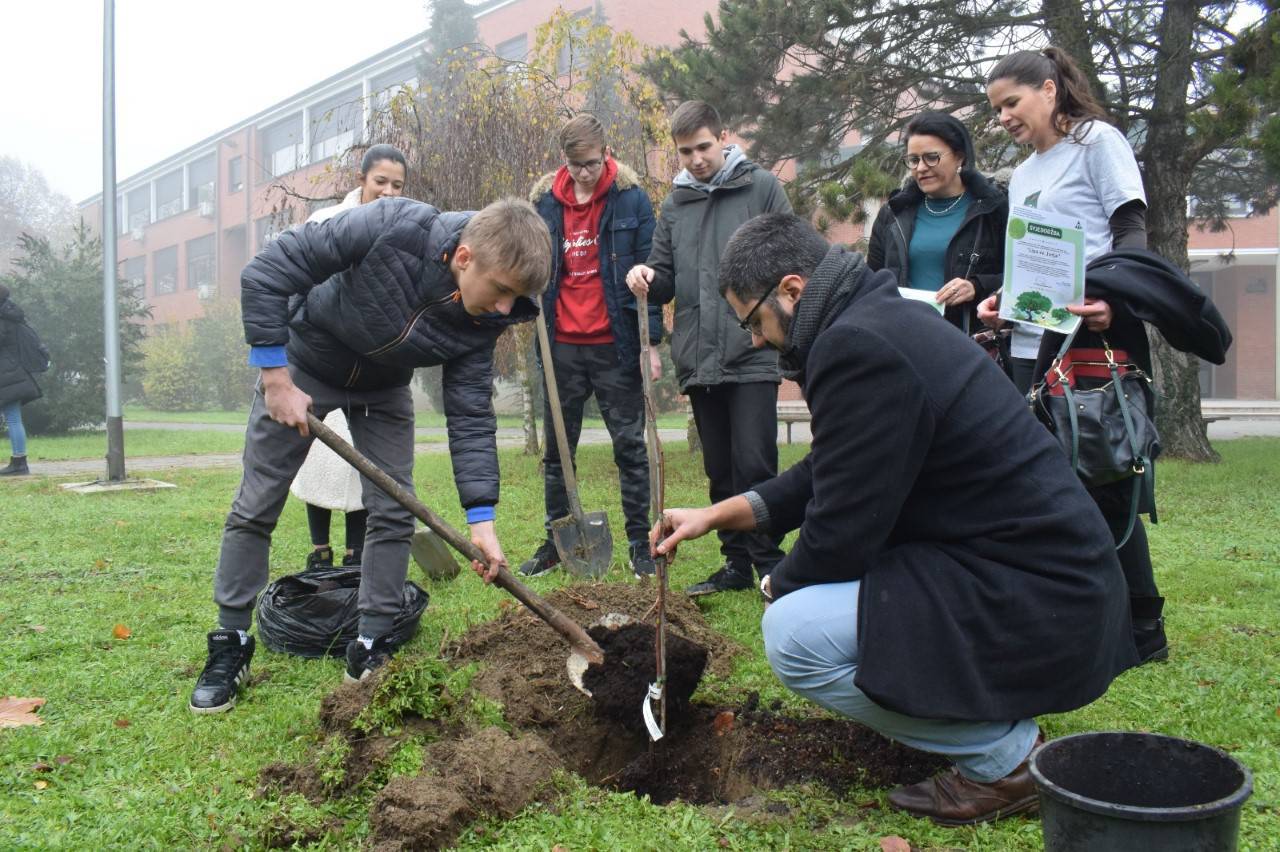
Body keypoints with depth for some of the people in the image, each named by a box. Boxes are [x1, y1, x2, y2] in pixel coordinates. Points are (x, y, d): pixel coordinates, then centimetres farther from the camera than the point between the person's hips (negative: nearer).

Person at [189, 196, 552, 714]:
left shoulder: (482, 321, -23)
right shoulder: (392, 227, -39)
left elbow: (470, 416, -18)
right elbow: (266, 272, -32)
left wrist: (482, 519, -26)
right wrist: (277, 379, -31)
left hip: (383, 389, 4)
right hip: (301, 366, -3)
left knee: (394, 512, -2)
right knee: (255, 507, 1)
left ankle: (370, 648, 12)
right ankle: (230, 644, 16)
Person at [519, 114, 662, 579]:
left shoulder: (630, 197, -3)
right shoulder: (545, 200, 5)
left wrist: (651, 341, -6)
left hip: (615, 345, -3)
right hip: (562, 346, 3)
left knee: (630, 444, 4)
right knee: (557, 449, 10)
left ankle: (639, 542, 13)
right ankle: (555, 541, 21)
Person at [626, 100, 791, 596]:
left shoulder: (762, 188, 3)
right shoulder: (674, 206, 15)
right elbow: (667, 281, 17)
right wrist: (648, 278, -7)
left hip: (752, 356, -5)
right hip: (698, 360, 5)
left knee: (754, 466, -6)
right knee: (720, 470, 11)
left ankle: (771, 565, 6)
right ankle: (737, 563, 21)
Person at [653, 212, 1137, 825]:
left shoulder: (858, 347, -22)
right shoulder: (884, 316, 10)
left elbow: (841, 529, -19)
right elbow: (828, 473, 19)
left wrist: (779, 583, 1)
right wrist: (719, 514, 16)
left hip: (1036, 602, -11)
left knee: (793, 632, -19)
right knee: (805, 587, 21)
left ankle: (1002, 758, 0)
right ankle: (996, 721, 20)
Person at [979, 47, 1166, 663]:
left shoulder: (1098, 142, 1)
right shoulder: (1021, 175, 21)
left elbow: (1131, 232, -8)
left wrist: (1112, 297, -25)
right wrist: (1001, 299, 2)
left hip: (1095, 335, -7)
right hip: (1032, 343, 7)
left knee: (1105, 481, -5)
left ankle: (1142, 628, 7)